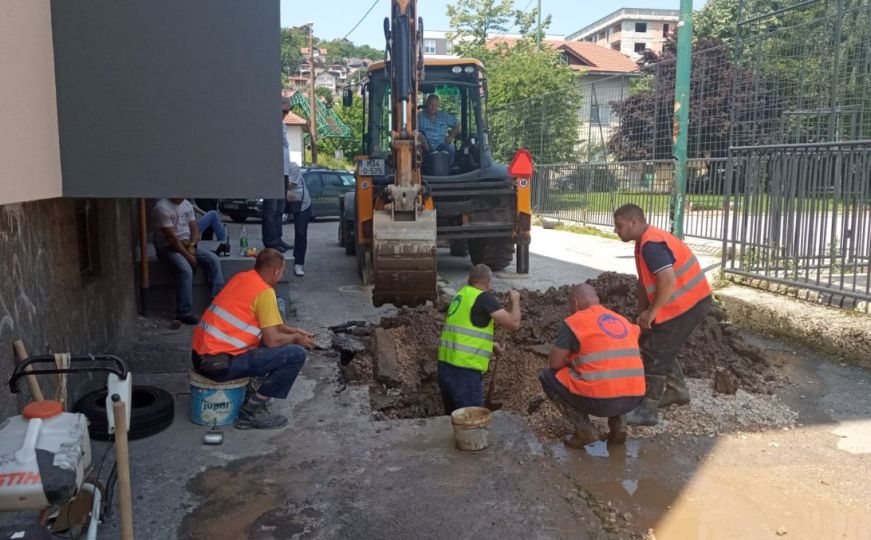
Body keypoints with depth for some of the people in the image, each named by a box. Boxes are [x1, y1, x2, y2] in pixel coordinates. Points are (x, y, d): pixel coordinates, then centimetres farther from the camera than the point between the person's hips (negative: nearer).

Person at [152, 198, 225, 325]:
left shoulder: (187, 205, 7)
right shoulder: (162, 208, -18)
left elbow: (195, 228, 8)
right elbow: (172, 237, -21)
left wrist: (192, 245, -11)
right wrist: (188, 256, -20)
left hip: (188, 245, 8)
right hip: (168, 248, -7)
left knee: (214, 260, -11)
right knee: (185, 270, -31)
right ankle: (184, 313, -23)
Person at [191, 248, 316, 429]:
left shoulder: (241, 277, 14)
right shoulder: (264, 292, -13)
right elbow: (272, 340, -14)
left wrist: (293, 331, 24)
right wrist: (296, 339, 5)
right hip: (219, 364, -10)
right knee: (296, 354, -10)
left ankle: (250, 393, 20)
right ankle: (253, 410, -3)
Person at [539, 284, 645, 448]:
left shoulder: (574, 322, 0)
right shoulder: (622, 320, 18)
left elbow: (555, 363, 0)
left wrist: (572, 363, 21)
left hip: (600, 400, -6)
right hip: (633, 399, 6)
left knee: (547, 377, 15)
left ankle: (585, 430, 5)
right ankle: (618, 424, 17)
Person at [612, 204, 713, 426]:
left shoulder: (651, 245, -23)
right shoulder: (645, 242, 11)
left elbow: (668, 281, -33)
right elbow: (644, 282, 15)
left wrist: (652, 312, -22)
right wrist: (643, 313, 13)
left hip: (687, 304, -10)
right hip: (689, 301, 10)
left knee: (654, 353, -6)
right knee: (662, 348, 23)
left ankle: (647, 411, 1)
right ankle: (677, 390, 38)